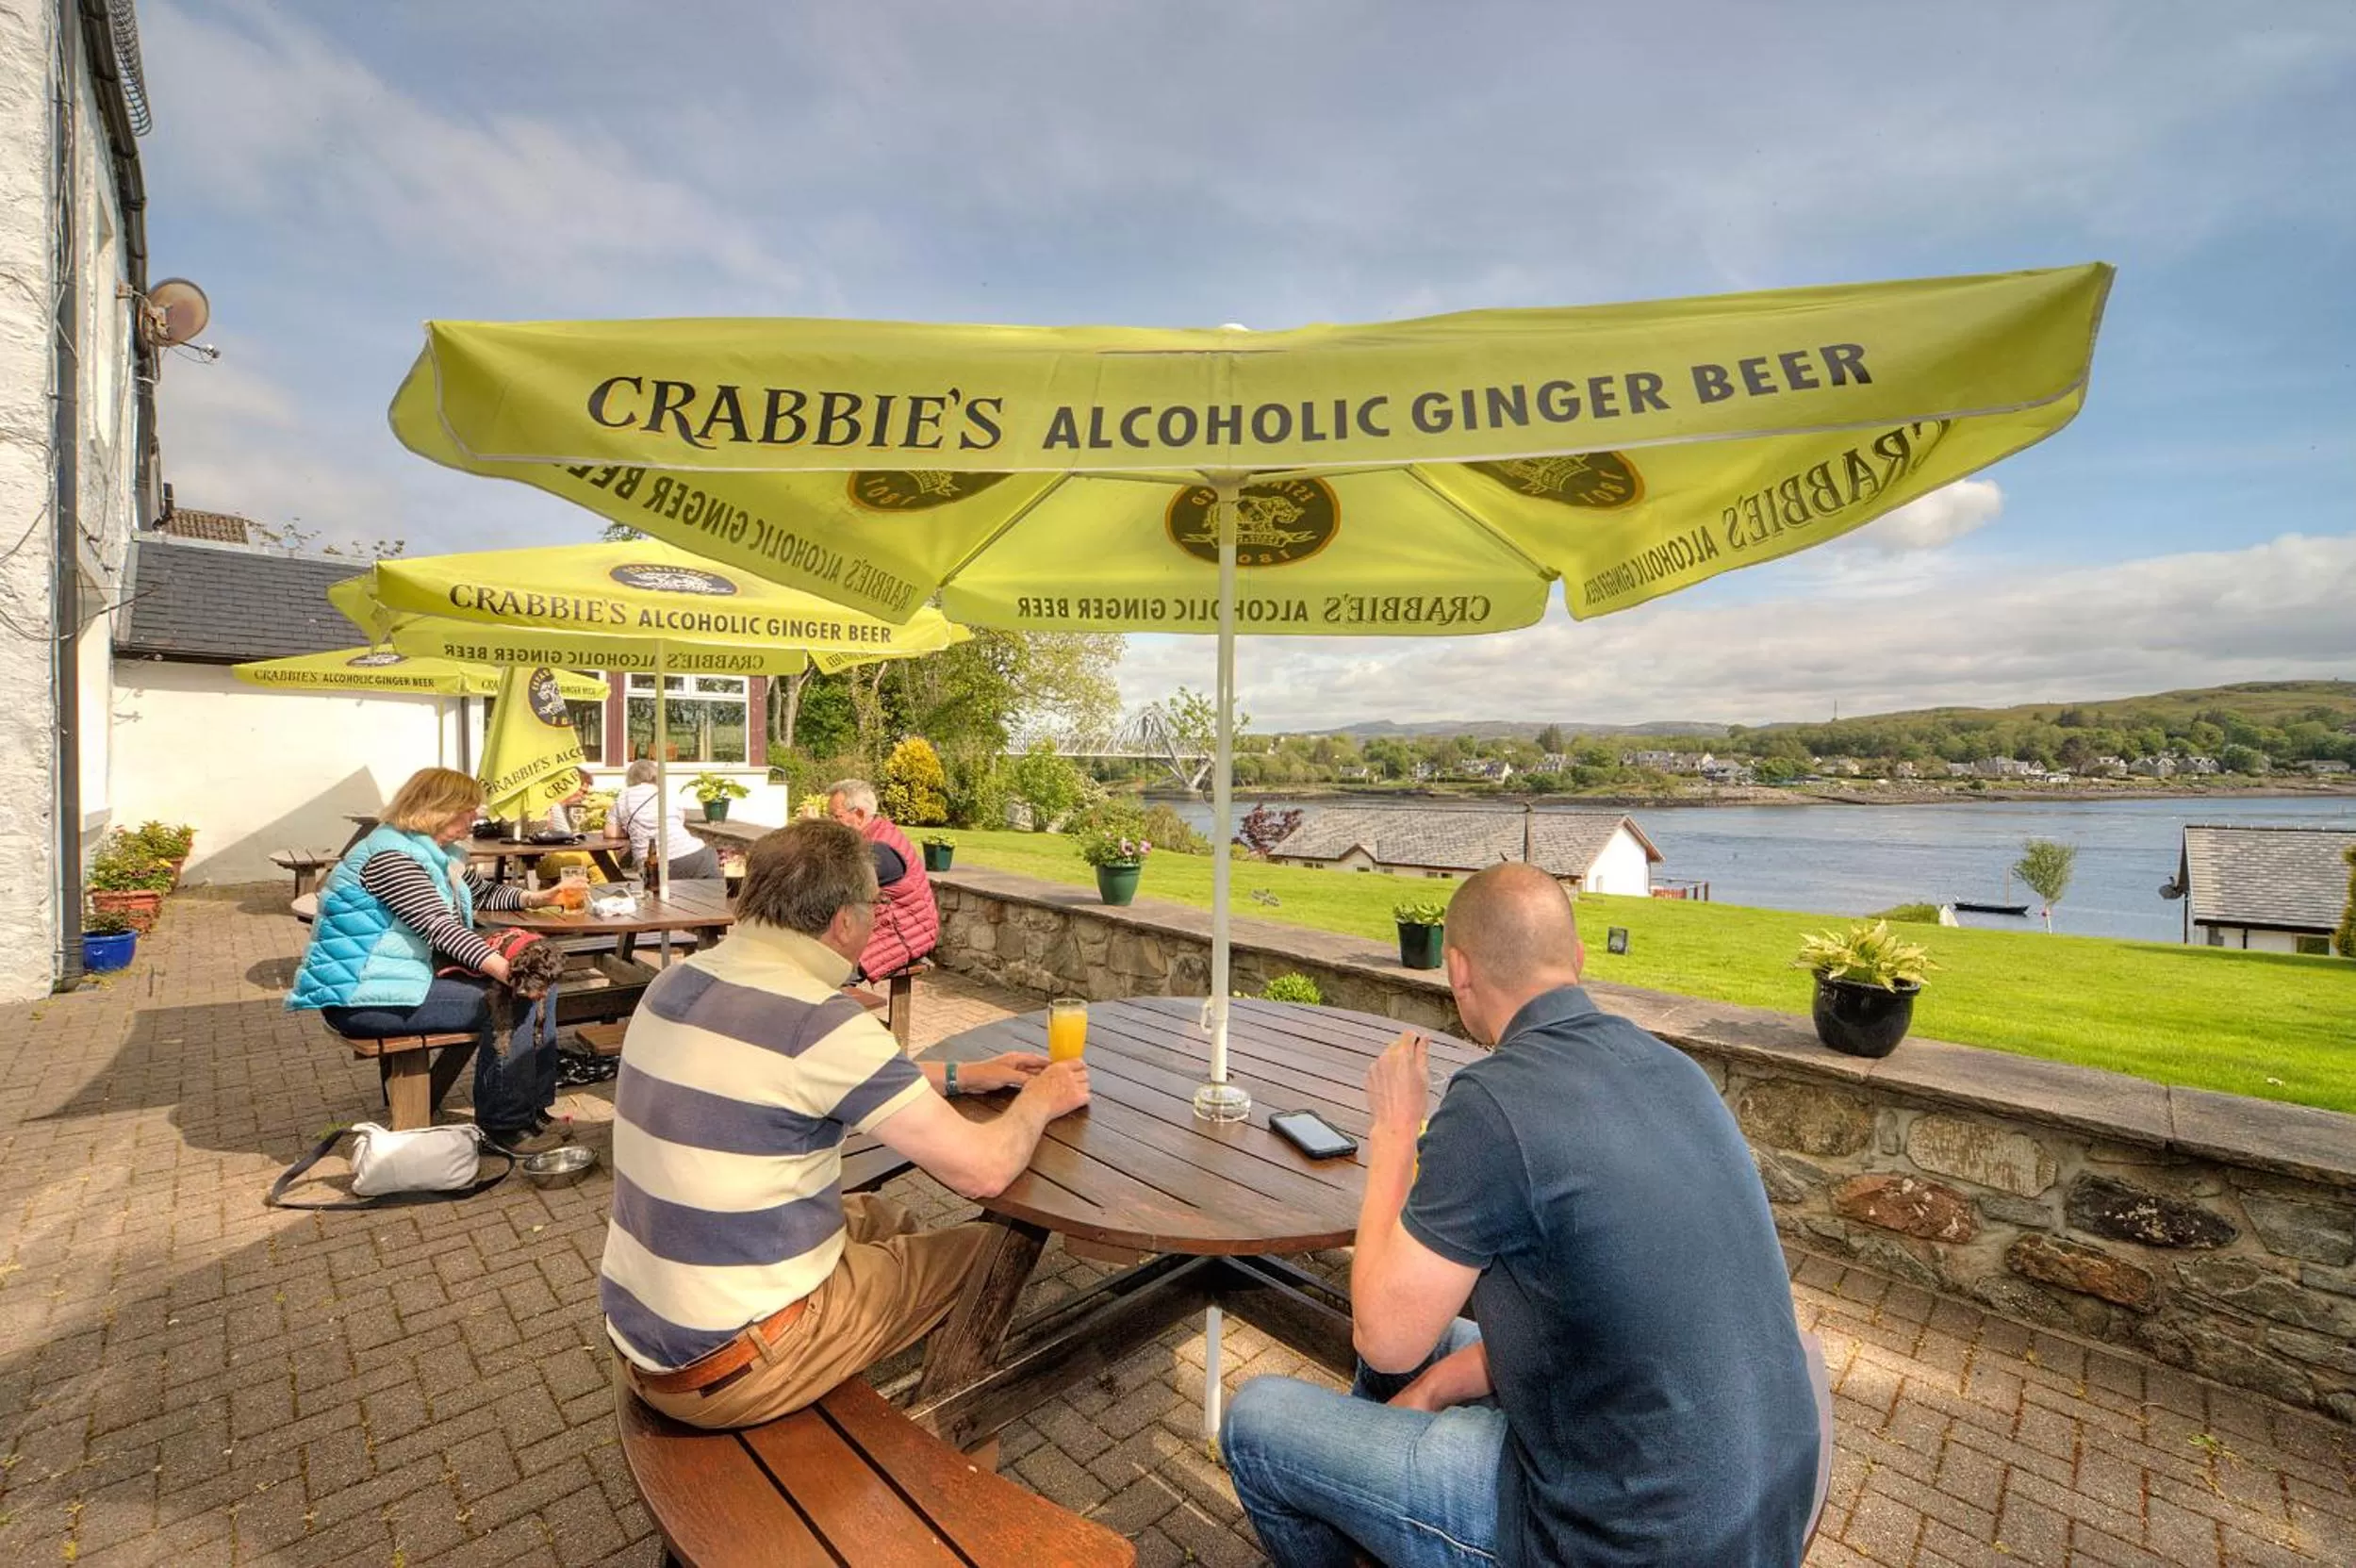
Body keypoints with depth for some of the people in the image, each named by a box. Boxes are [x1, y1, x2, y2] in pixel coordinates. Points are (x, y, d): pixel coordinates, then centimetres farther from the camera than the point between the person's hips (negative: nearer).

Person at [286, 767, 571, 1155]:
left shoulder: (435, 852, 11)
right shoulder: (391, 855, -19)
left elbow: (481, 894, 23)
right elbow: (438, 926, -29)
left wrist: (531, 898, 4)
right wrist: (503, 968, -36)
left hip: (413, 977, 10)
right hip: (365, 995, -10)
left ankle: (532, 1104, 5)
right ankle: (504, 1124, -10)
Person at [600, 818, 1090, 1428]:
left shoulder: (677, 982, 0)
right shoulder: (816, 1020, -28)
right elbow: (984, 1170, -24)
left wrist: (961, 1076, 13)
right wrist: (1039, 1100, -4)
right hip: (727, 1372, -8)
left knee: (877, 1216, 24)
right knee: (991, 1250, 6)